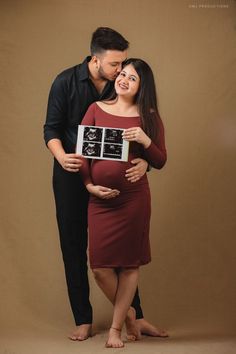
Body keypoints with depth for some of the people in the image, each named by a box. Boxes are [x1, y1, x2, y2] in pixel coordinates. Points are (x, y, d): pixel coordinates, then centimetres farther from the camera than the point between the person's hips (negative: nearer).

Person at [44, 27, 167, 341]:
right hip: (71, 174, -1)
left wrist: (144, 160, -23)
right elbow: (51, 128, -9)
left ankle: (135, 315, 16)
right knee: (74, 247, 4)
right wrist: (62, 157, -30)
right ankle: (83, 320, 16)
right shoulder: (66, 82, -10)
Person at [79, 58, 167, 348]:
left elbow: (160, 162, 4)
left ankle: (116, 327, 21)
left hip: (134, 197, -1)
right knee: (100, 266, 0)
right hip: (100, 197, 2)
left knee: (129, 263, 4)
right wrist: (89, 184, -5)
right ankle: (128, 312, 29)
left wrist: (145, 140, -14)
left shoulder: (148, 117, 3)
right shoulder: (96, 109, 6)